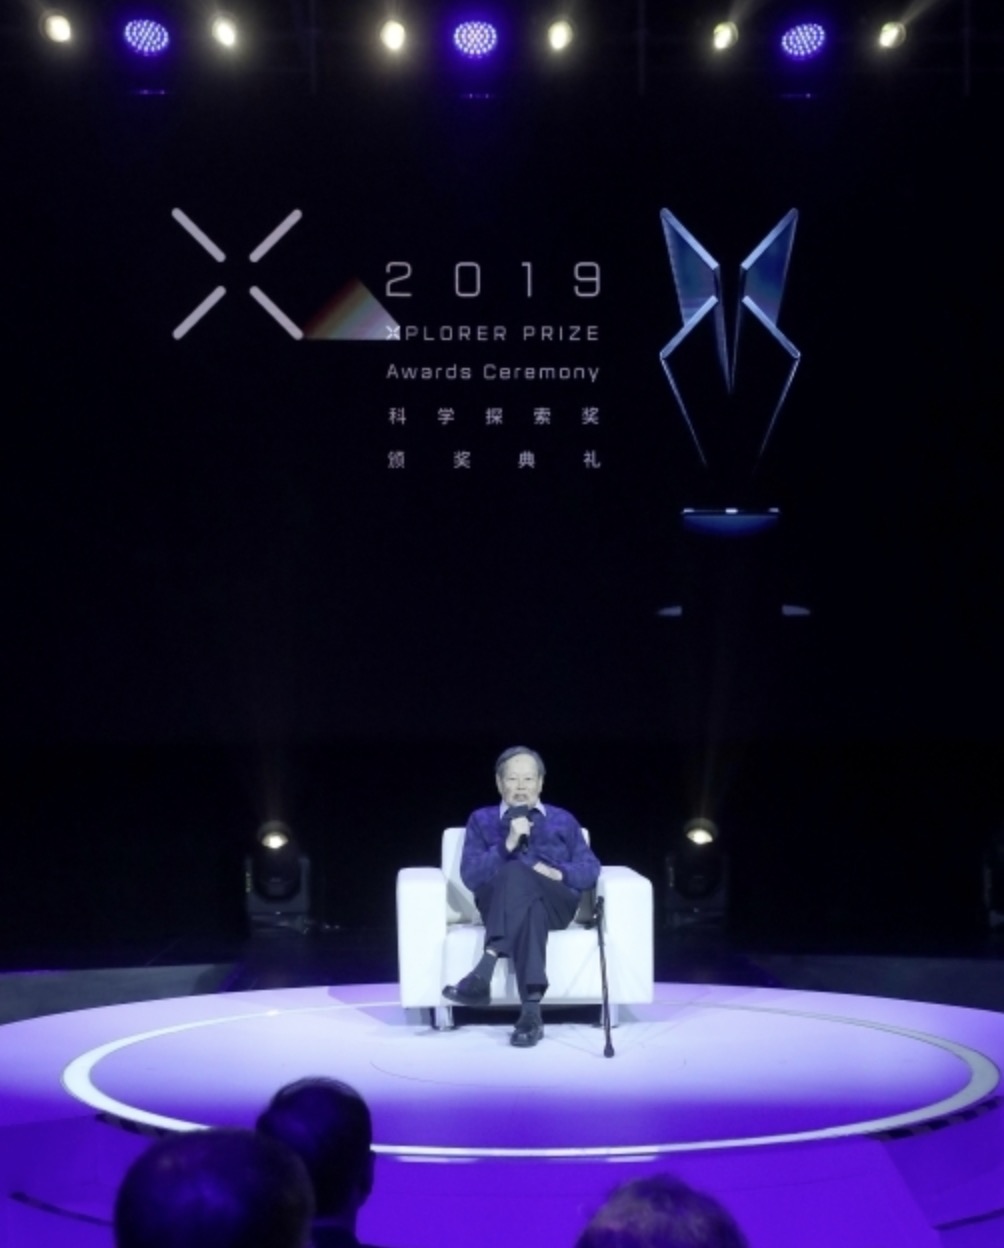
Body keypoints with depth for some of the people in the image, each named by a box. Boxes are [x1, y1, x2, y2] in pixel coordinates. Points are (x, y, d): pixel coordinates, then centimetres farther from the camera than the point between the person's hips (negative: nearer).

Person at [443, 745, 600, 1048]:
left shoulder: (563, 820, 27)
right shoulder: (482, 820, 21)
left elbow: (590, 871, 14)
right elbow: (470, 876, 4)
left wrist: (560, 874, -7)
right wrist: (507, 845, -9)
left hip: (555, 905, 0)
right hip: (498, 904, 0)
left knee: (516, 874, -36)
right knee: (529, 909, -40)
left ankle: (483, 974, -49)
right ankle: (531, 1011, -53)